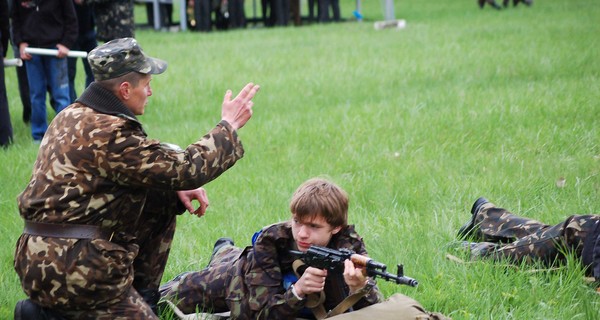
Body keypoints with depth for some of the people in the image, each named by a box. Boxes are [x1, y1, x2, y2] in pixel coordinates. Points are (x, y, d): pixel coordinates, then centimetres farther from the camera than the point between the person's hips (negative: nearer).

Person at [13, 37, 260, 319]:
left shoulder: (73, 116, 10)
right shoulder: (108, 134, -20)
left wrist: (178, 186, 5)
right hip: (69, 271, -10)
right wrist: (228, 126, -2)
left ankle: (142, 293, 21)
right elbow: (186, 169, -15)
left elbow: (144, 162, 21)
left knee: (164, 200, 15)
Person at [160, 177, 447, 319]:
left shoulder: (349, 245, -37)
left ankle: (226, 254, 56)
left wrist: (359, 289, -63)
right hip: (236, 279, -2)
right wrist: (297, 292, -61)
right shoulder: (270, 241, -40)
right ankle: (225, 254, 41)